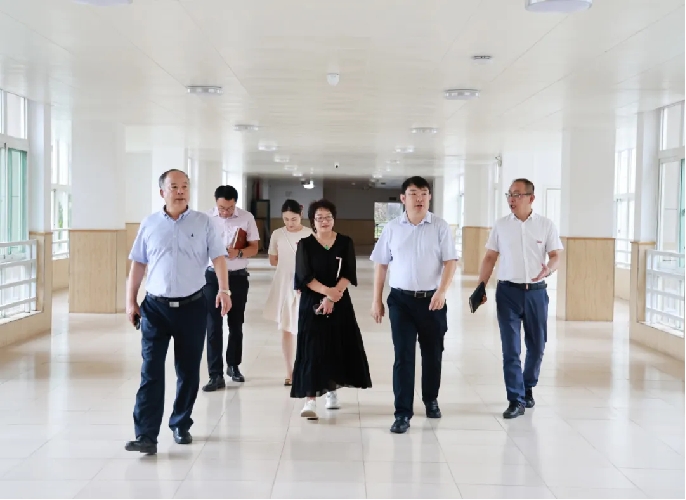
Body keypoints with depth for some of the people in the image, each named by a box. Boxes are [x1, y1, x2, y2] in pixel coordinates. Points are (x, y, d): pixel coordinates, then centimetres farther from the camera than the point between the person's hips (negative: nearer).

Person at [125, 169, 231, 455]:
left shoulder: (203, 222, 3)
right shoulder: (150, 224, 6)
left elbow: (218, 257, -2)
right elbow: (138, 265, 9)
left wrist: (223, 289, -16)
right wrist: (130, 301, 5)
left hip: (192, 306, 0)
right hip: (156, 306, 0)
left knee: (188, 371, 9)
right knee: (151, 372, -6)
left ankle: (181, 426, 24)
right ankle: (146, 436, -7)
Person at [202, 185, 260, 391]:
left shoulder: (247, 218, -2)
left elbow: (254, 248, -1)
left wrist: (238, 253, -21)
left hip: (238, 277, 1)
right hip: (212, 277, -1)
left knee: (236, 324, 14)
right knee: (213, 326, -5)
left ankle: (233, 366, 32)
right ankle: (216, 375, -2)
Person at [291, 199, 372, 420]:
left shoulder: (345, 243, 2)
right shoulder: (305, 244, -1)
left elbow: (348, 274, -5)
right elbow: (305, 276, -9)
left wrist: (332, 297, -16)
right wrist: (327, 291, -23)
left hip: (340, 303, 2)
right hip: (312, 302, -2)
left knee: (337, 348, 9)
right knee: (312, 350, -7)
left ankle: (332, 391, 30)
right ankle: (310, 400, -10)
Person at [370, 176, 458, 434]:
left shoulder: (440, 226, -2)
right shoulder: (392, 228, 2)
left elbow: (450, 261, -6)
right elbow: (381, 265, 8)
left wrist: (441, 291, -20)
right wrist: (376, 300, 6)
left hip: (432, 299, 0)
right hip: (401, 299, 0)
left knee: (432, 353, 13)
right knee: (403, 356, -3)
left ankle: (431, 399, 36)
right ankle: (402, 413, 0)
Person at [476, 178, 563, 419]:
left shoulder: (546, 225, 0)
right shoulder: (501, 225, 3)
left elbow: (555, 255, 1)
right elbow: (490, 258, 7)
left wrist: (548, 269, -22)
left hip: (536, 292, 0)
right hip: (508, 291, 0)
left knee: (536, 345, 11)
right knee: (510, 348, -3)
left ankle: (528, 388, 32)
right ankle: (516, 400, 1)